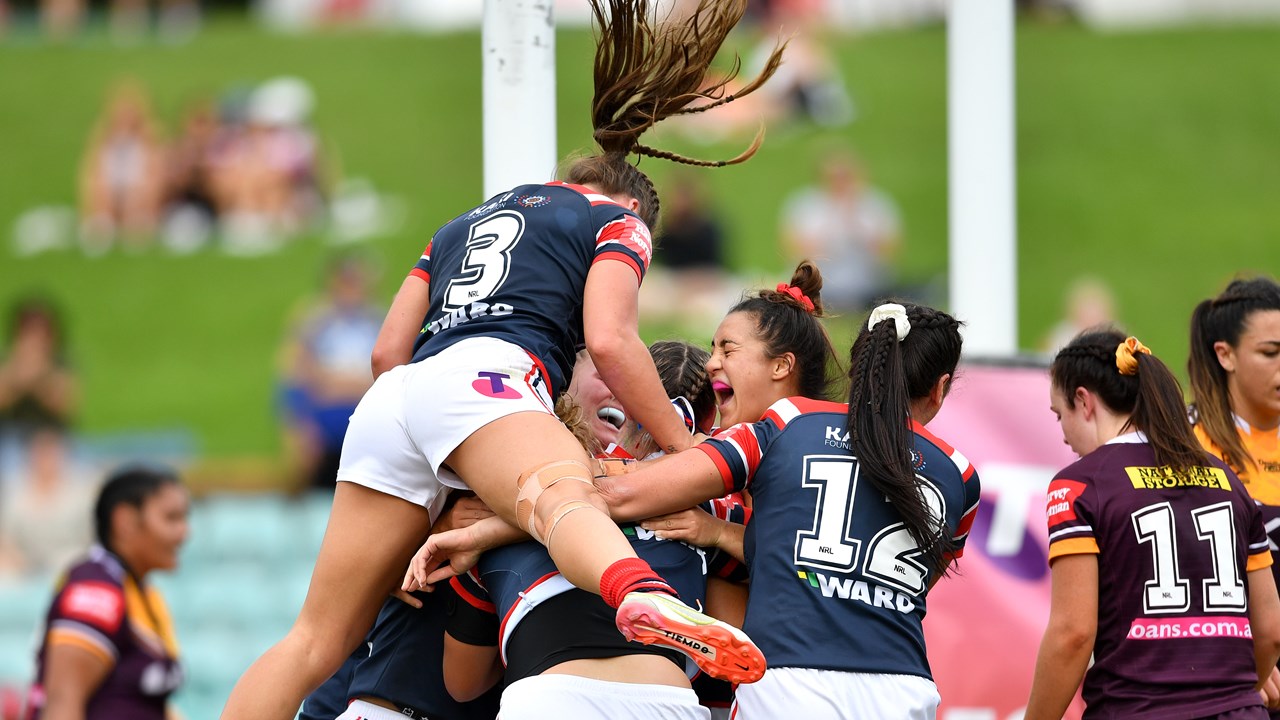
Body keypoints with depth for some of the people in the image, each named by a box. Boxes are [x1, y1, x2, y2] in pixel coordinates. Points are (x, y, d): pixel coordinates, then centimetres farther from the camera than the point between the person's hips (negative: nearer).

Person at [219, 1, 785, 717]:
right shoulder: (614, 220, 20)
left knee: (319, 640, 7)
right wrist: (686, 450, 8)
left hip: (389, 401, 7)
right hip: (485, 377, -7)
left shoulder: (464, 223, 38)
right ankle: (644, 601, -71)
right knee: (566, 498, -38)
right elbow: (610, 341, 2)